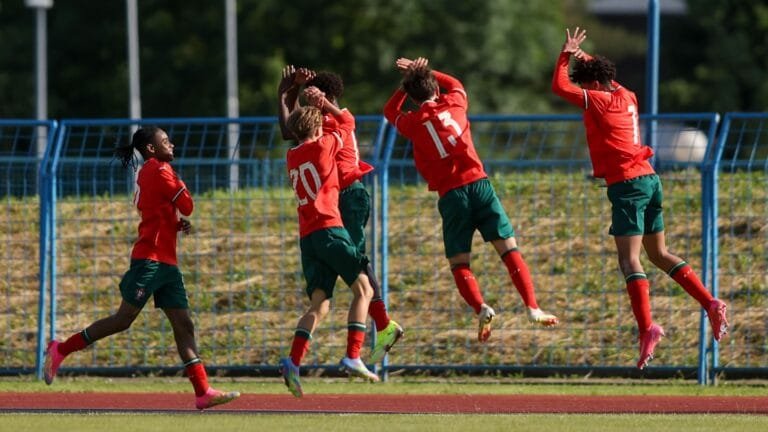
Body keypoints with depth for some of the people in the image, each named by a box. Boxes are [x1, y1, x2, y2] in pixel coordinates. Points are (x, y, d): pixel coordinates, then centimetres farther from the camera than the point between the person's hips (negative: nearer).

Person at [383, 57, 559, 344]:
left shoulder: (412, 123, 6)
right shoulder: (454, 103, 10)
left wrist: (409, 80, 29)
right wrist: (424, 72, 37)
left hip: (450, 196, -1)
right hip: (478, 184, 1)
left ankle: (481, 308, -20)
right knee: (509, 250, 0)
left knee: (459, 265, 4)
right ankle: (532, 307, -12)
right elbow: (455, 83, 36)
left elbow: (390, 111, 30)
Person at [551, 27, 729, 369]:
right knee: (659, 254, 17)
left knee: (629, 260, -11)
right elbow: (605, 76, 37)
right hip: (649, 179, 8)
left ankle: (647, 327, -25)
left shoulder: (600, 101, -8)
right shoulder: (626, 98, 14)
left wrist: (566, 55, 6)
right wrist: (583, 57, 31)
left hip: (628, 185, -8)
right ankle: (710, 304, 7)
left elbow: (559, 86, -5)